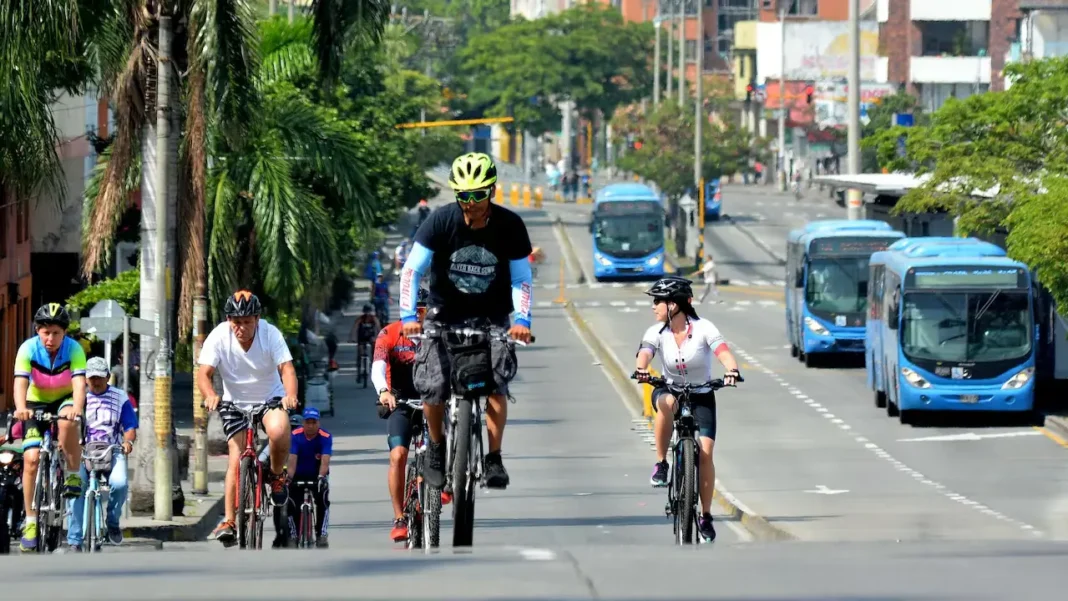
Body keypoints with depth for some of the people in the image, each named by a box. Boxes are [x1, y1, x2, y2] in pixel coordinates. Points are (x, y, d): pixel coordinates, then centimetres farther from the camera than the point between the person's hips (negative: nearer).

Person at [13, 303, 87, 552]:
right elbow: (20, 382, -34)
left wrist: (77, 408, -56)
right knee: (31, 458, -15)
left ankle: (73, 475, -16)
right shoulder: (28, 349, -22)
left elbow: (79, 382, -35)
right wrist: (21, 408, -55)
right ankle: (30, 521, -6)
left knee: (68, 419, -38)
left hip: (65, 400, -1)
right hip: (37, 403, 1)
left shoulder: (74, 349, -23)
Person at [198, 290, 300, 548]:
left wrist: (291, 395, -47)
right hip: (235, 402, 1)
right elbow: (204, 373, -23)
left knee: (279, 431, -33)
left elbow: (286, 368, -26)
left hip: (271, 398, -1)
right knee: (237, 459, -12)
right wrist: (210, 396, -45)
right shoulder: (219, 337, -17)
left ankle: (277, 475, -3)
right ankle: (229, 521, -7)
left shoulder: (270, 334, -18)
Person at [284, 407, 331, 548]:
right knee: (293, 505, -15)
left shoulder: (325, 437, -21)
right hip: (299, 477, 1)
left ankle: (321, 535, -20)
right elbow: (292, 460, -26)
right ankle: (293, 535, 1)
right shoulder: (295, 436, -18)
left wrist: (321, 477, -50)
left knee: (322, 501, -25)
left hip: (317, 476, -1)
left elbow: (325, 461, -32)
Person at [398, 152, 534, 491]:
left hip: (491, 319, 0)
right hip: (445, 315, 0)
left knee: (496, 384, -20)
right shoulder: (442, 221, -14)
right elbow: (412, 269, -15)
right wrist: (408, 315, -27)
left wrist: (522, 319, -23)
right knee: (433, 389, -13)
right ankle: (436, 447, 14)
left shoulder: (509, 226, -11)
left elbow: (522, 278, -7)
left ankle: (494, 457, -10)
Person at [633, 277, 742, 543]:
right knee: (667, 403, -37)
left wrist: (732, 370, -51)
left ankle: (706, 516, -1)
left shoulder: (703, 328, -16)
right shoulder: (656, 333, -9)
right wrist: (640, 369, -49)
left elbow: (723, 351, -30)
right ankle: (661, 463, -22)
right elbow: (644, 353, -26)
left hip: (701, 396, -1)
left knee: (705, 452, -15)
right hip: (670, 390, 1)